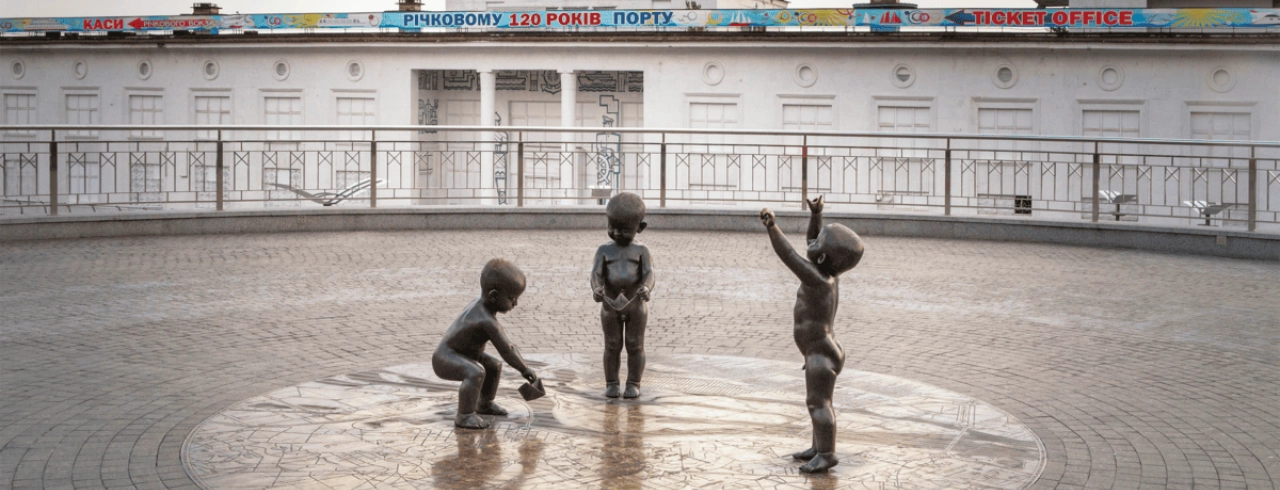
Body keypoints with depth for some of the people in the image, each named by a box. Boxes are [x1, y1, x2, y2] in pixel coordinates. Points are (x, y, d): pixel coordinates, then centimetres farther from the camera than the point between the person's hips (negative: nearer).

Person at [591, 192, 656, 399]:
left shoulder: (641, 251, 0)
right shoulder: (604, 251, 2)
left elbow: (649, 274, -13)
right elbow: (597, 273, -10)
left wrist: (646, 288, -35)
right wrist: (596, 289, -32)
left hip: (635, 304, -1)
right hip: (611, 304, 1)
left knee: (635, 346, 2)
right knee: (612, 346, 4)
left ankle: (633, 385, 9)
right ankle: (611, 385, 12)